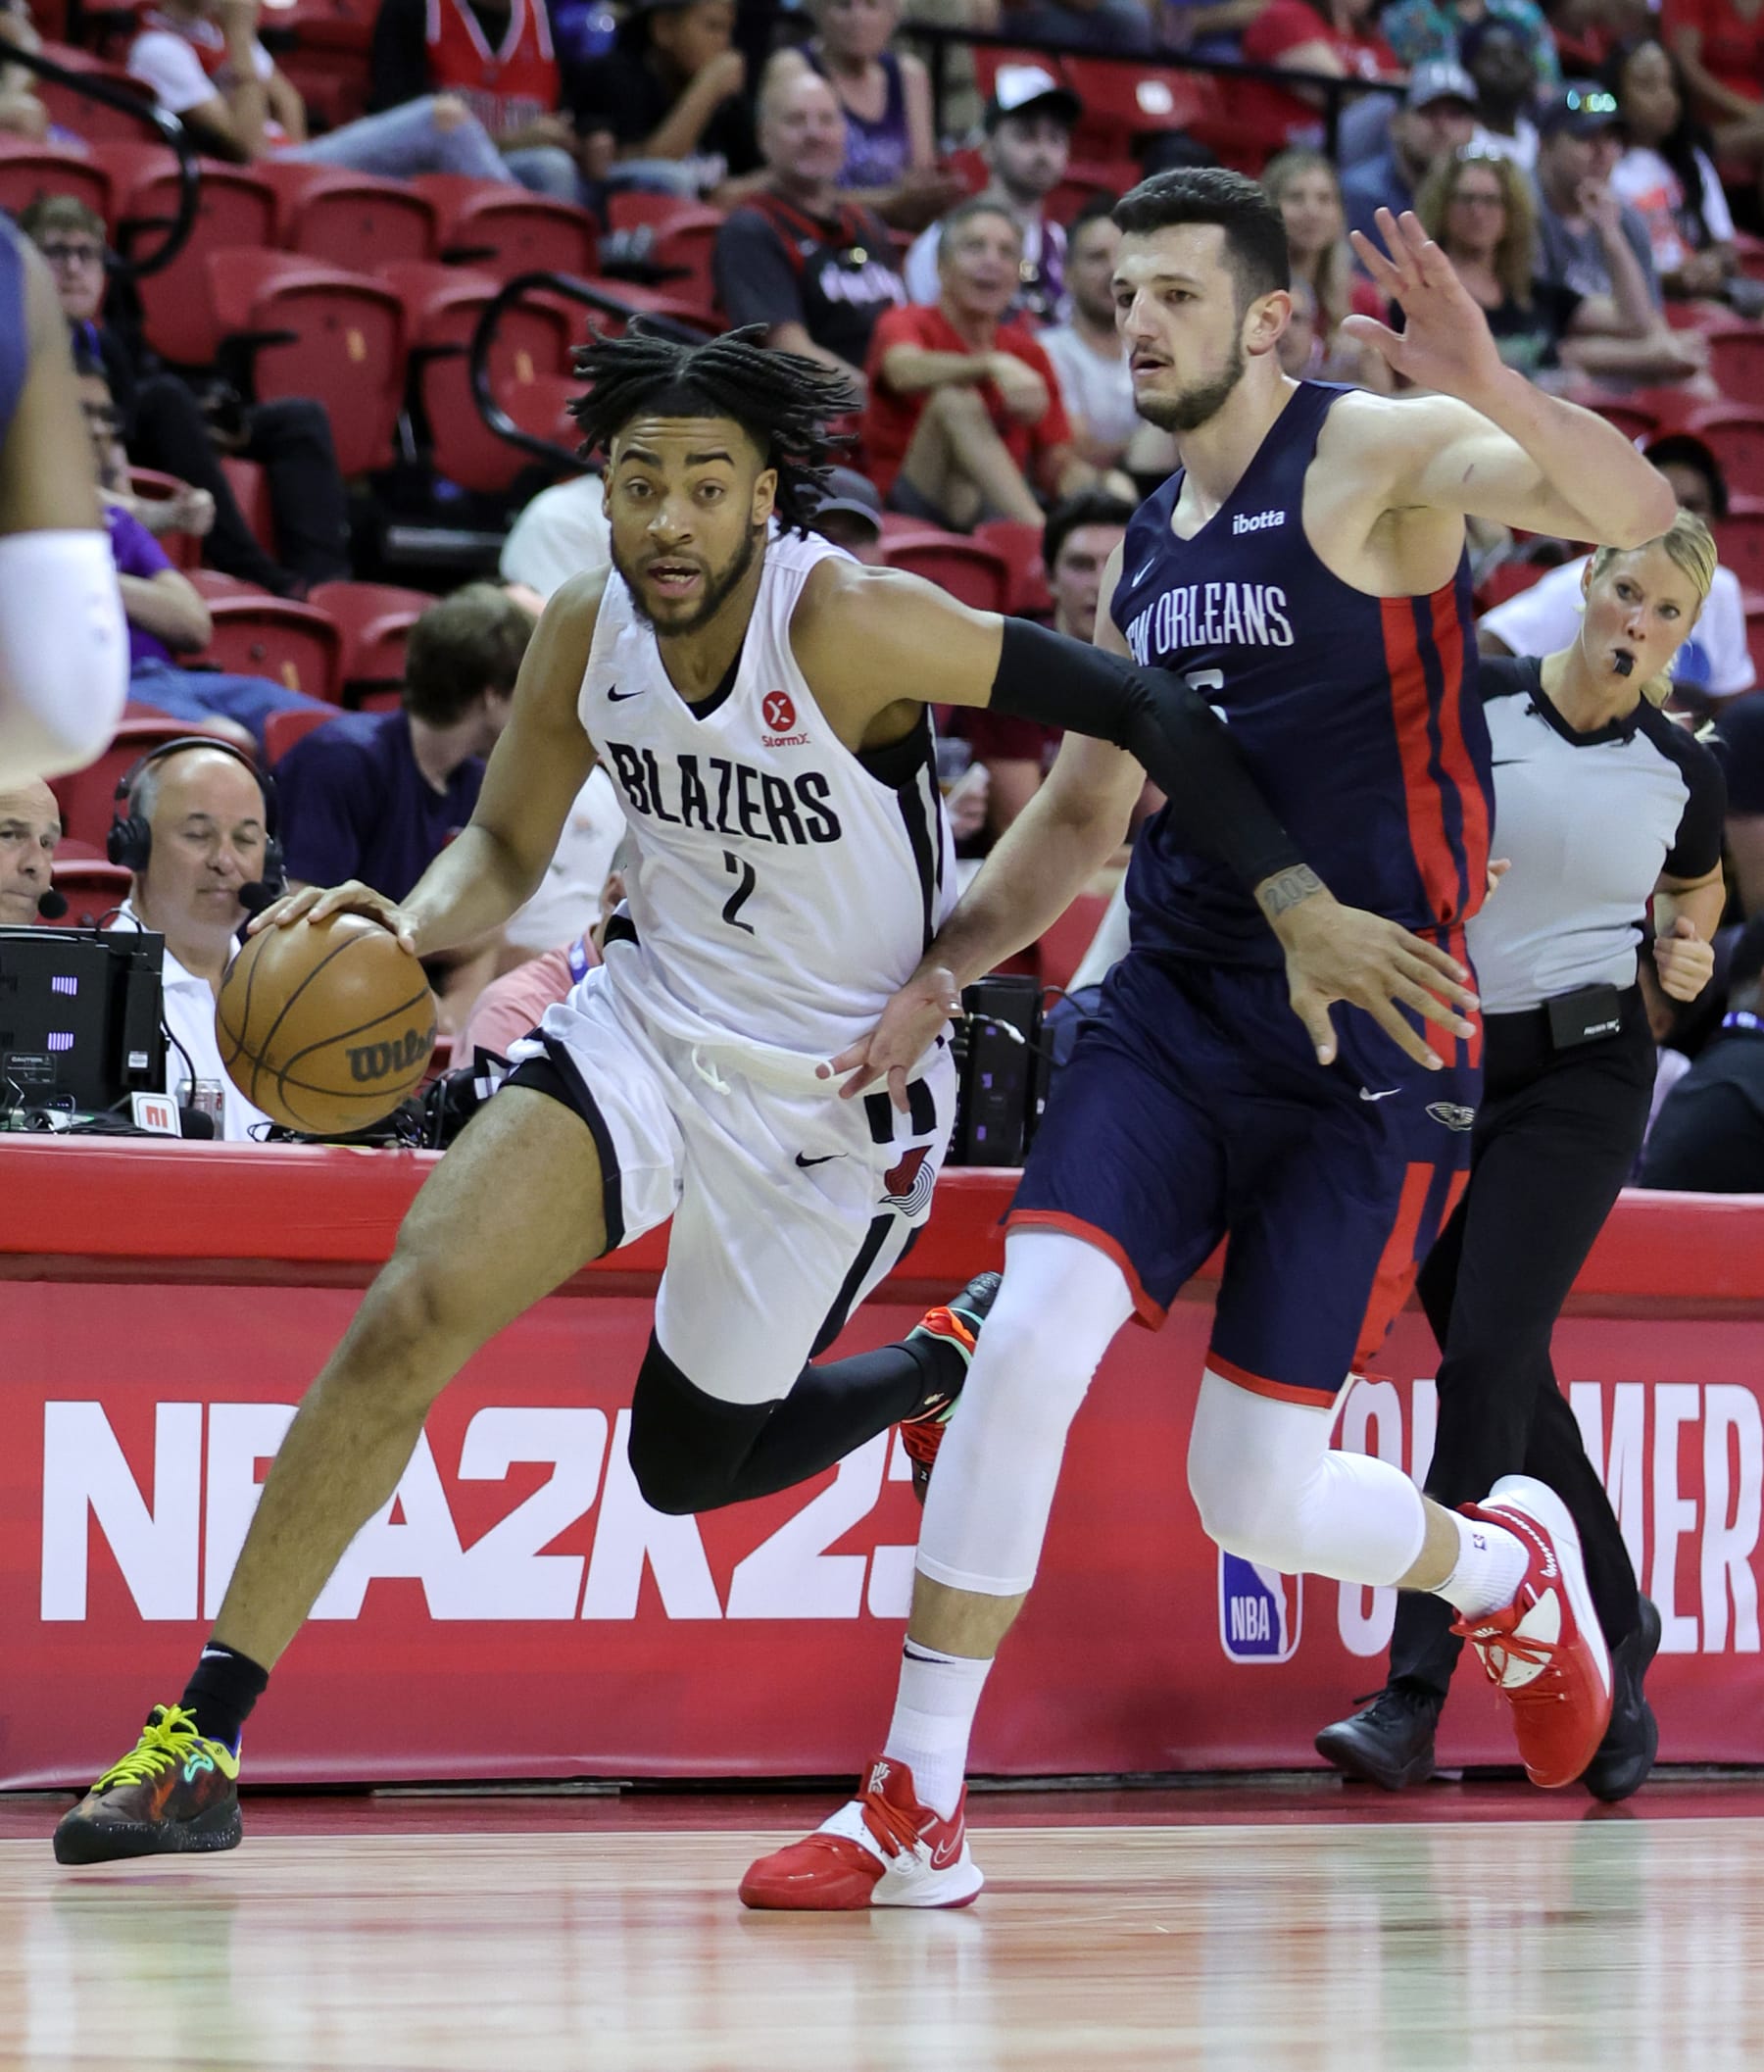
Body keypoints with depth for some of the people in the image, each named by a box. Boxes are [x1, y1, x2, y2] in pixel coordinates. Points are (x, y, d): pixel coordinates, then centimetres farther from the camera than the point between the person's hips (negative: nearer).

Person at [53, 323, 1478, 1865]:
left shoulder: (853, 626, -26)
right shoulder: (586, 632, -9)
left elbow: (1149, 711, -24)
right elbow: (506, 850, 6)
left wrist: (1302, 910, -31)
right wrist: (409, 923, -18)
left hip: (841, 1091, -4)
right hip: (651, 1024, 4)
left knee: (688, 1466, 8)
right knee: (412, 1308, -17)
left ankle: (949, 1361, 40)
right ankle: (202, 1741, -10)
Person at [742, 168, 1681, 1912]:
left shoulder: (1377, 454, -7)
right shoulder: (1145, 547, 14)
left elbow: (1636, 513, -25)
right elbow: (1082, 813, 26)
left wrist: (1489, 390, -43)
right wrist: (940, 974, 13)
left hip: (1369, 1039, -5)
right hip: (1175, 1005, 5)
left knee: (1254, 1499, -3)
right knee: (1028, 1341, -17)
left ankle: (1503, 1564, 32)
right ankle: (916, 1812, -11)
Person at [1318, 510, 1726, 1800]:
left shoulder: (1682, 773, 1)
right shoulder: (1469, 705, -4)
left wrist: (1692, 951, 3)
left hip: (1580, 1074, -2)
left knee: (1489, 1358, -15)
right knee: (1508, 1387, 3)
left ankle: (1416, 1691, -15)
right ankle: (1620, 1645, 21)